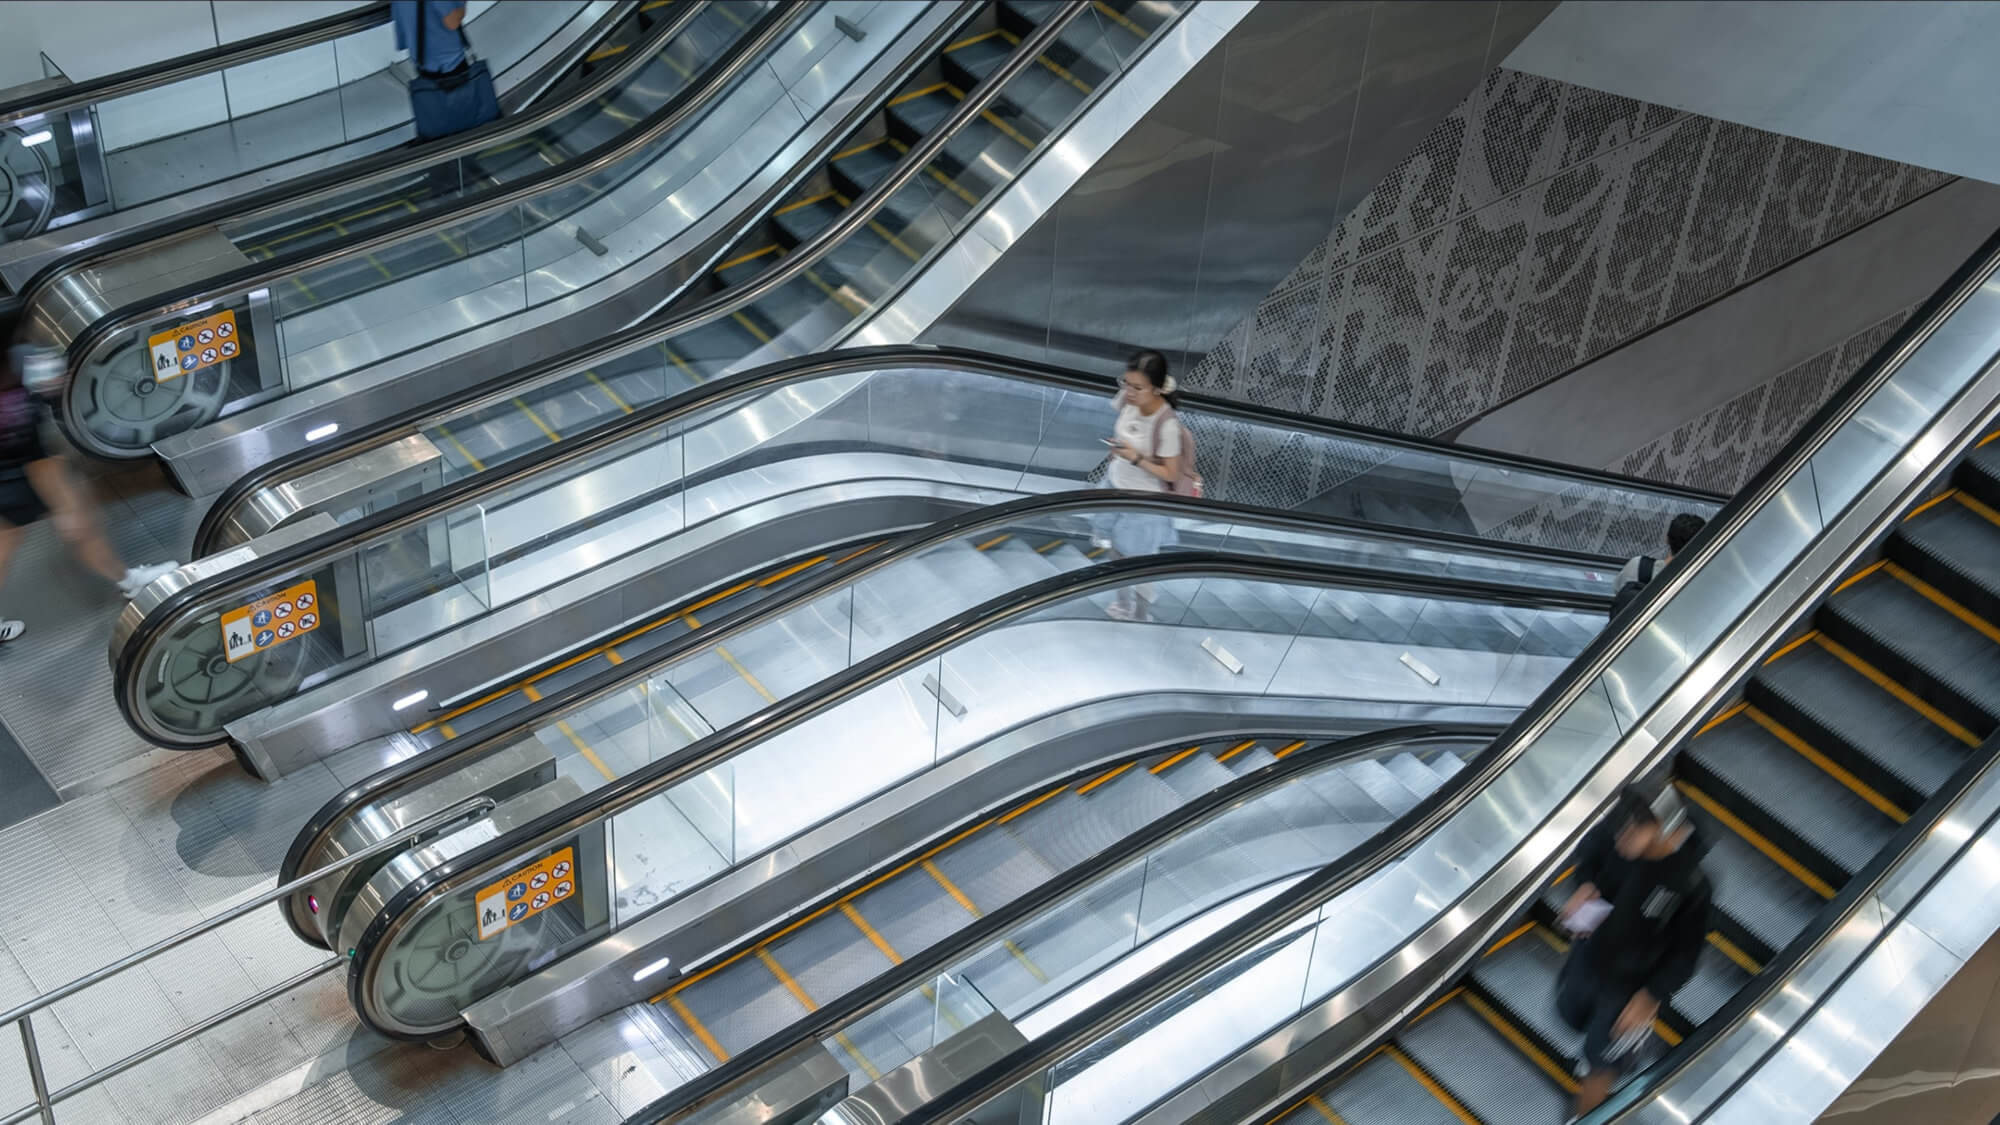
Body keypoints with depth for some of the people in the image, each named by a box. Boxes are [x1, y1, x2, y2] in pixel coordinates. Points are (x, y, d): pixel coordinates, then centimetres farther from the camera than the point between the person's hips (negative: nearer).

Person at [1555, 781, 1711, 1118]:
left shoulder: (1691, 883, -35)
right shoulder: (1616, 831, -24)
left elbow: (1686, 950, -19)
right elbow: (1590, 850, 2)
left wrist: (1652, 996, -17)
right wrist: (1585, 884, -16)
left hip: (1631, 980, -5)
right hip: (1590, 951, 5)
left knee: (1600, 1063, 12)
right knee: (1570, 1012, 32)